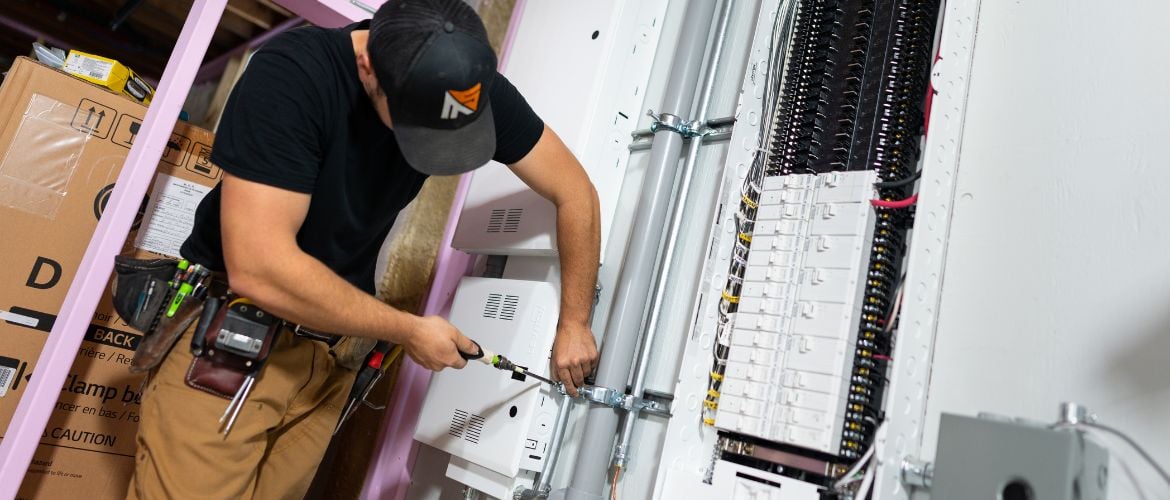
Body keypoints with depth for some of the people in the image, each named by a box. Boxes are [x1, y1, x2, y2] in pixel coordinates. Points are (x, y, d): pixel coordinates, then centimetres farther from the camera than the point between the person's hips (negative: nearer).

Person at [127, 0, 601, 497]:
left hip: (336, 329, 4)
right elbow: (257, 268, -30)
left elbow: (575, 192, -4)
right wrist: (409, 331, -21)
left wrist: (573, 323, -5)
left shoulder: (472, 86, -13)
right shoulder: (291, 72, -25)